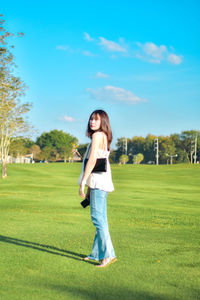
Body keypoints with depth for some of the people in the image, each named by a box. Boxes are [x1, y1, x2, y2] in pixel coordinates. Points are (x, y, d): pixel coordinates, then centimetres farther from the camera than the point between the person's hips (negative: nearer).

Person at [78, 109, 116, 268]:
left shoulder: (97, 135, -9)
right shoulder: (104, 137, 20)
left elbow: (92, 160, -16)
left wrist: (83, 182, -16)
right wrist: (90, 187, 24)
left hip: (99, 182, -10)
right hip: (99, 182, 10)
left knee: (98, 217, -11)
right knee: (100, 218, 13)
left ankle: (108, 254, -11)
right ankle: (97, 253, 21)